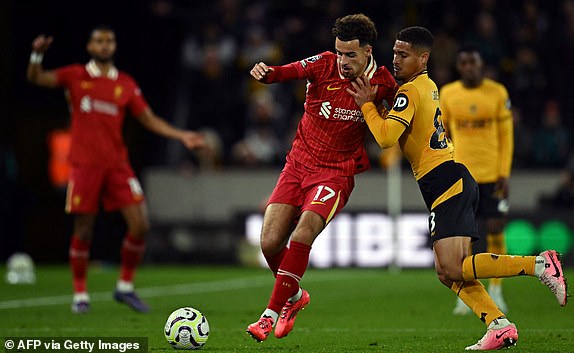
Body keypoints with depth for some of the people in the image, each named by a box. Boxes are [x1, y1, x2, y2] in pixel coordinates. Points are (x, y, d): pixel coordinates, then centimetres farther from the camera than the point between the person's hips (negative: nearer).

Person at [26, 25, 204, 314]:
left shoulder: (126, 84, 11)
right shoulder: (76, 76, 4)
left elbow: (150, 119, 13)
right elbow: (36, 78, -3)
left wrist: (182, 136, 3)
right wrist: (37, 54, -23)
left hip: (117, 165, 3)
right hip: (85, 165, -3)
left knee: (140, 225, -7)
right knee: (83, 231, -2)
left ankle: (125, 287, 10)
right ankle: (80, 294, 12)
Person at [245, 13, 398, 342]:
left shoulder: (383, 82, -7)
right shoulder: (325, 64, -8)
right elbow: (291, 71, -26)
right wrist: (266, 72, -47)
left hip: (336, 174, -2)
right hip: (298, 164, 2)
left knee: (301, 237, -23)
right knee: (270, 244, -6)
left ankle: (272, 314, -12)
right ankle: (295, 296, 24)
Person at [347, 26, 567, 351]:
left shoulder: (410, 91, -11)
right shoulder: (428, 85, 18)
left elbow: (386, 137, -22)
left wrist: (367, 104, -10)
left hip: (447, 184, -10)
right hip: (457, 182, 10)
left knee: (452, 269, -16)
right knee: (448, 273, 6)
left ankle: (539, 265, -18)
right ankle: (500, 326, -5)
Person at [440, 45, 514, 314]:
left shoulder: (497, 92, 1)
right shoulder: (447, 94, 3)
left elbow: (506, 135, 3)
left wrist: (504, 174, -3)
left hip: (492, 174, -1)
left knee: (495, 230, -2)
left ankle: (495, 291, 13)